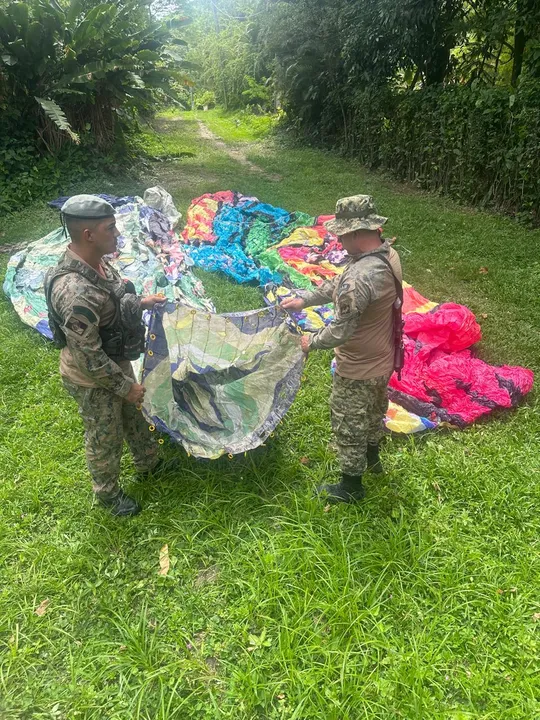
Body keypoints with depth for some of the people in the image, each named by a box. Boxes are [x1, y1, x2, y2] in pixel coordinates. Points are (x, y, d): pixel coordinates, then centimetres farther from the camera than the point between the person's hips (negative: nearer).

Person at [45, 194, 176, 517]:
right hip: (92, 379, -8)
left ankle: (149, 462, 55)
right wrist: (125, 386, -20)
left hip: (115, 362, 9)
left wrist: (141, 302, 14)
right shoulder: (75, 291, -38)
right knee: (105, 439, 16)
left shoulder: (96, 260, -9)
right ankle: (109, 493, 43)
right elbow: (88, 357, -30)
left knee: (133, 414, 29)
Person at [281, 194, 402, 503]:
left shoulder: (360, 277, -37)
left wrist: (311, 342, -11)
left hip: (359, 369, -9)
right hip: (384, 359, 9)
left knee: (349, 424, 13)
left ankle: (351, 486, 34)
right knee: (375, 410, 30)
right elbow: (337, 284, 5)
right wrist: (305, 299, 3)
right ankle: (371, 457, 57)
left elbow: (340, 331, -30)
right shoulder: (388, 253, -6)